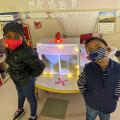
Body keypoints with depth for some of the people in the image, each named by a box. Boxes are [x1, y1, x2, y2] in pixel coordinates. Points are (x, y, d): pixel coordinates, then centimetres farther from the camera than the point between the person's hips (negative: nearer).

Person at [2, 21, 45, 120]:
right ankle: (20, 110, 64)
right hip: (16, 80, 8)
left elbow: (40, 67, -33)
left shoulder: (26, 51, -37)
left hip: (26, 81, -7)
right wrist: (14, 74, 7)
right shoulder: (9, 48, -11)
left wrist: (30, 75, -17)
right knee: (20, 95, 34)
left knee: (31, 99, 19)